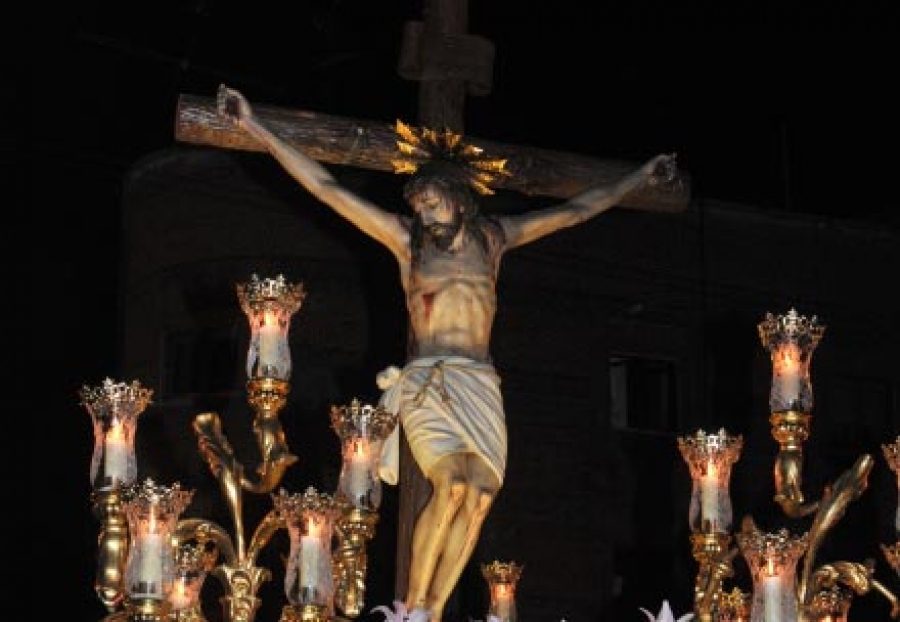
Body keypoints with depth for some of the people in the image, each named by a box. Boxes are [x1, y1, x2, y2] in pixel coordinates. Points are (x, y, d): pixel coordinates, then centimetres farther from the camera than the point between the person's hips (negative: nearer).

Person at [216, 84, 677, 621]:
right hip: (426, 382, -3)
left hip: (480, 385, 3)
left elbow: (577, 210, 23)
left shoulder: (493, 236, 14)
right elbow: (324, 186, 3)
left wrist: (642, 176, 29)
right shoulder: (407, 238, 7)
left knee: (480, 498, -17)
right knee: (453, 484, -26)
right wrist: (256, 128, -1)